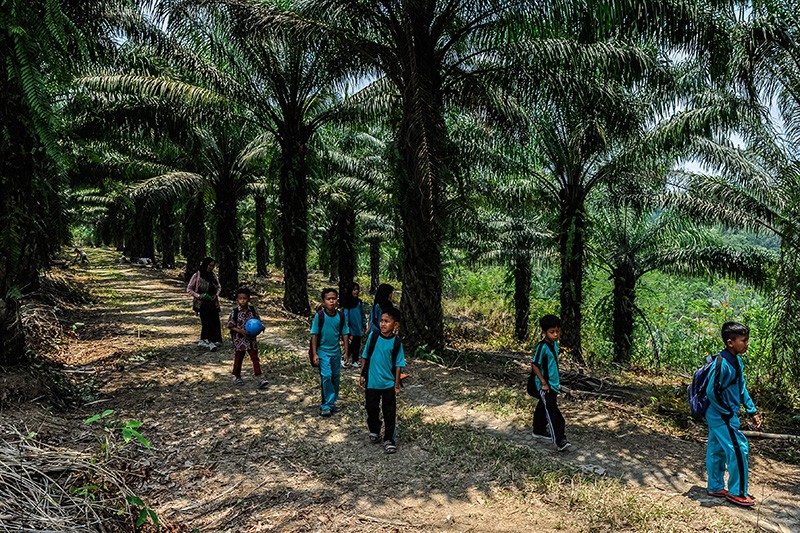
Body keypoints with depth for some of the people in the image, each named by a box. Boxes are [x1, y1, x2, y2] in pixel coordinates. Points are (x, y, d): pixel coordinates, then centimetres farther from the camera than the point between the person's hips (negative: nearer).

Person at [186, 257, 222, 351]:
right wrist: (198, 296, -14)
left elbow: (218, 287, 18)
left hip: (213, 303, 5)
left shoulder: (213, 276, 5)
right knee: (207, 322, -8)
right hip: (203, 304, -5)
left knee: (215, 322, 2)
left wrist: (216, 294, -2)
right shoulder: (197, 276, -7)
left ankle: (203, 341, 14)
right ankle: (210, 342, -5)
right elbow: (189, 289, -2)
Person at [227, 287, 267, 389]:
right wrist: (240, 331, -21)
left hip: (251, 339, 2)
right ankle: (237, 376, 28)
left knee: (255, 358, -1)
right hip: (239, 340, -2)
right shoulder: (235, 312, -9)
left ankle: (258, 377, 0)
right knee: (238, 358, 12)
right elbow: (230, 325, -8)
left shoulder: (253, 310, -2)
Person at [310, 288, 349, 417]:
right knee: (326, 376, -12)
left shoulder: (341, 316, -2)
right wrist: (315, 354, -9)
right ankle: (327, 405, -3)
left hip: (336, 351, 4)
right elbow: (314, 335, -7)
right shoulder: (319, 315, -11)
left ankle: (332, 402, 27)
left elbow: (344, 334, 5)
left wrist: (346, 351, 5)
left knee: (335, 377, 11)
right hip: (323, 351, -4)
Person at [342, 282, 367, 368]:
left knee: (357, 345, 10)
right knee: (351, 345, -5)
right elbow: (345, 314, -8)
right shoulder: (346, 302, -6)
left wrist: (364, 325, 13)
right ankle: (344, 359, 13)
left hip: (358, 328, 5)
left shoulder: (359, 302, 9)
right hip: (351, 329, -5)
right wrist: (346, 326, -13)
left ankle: (355, 361, 21)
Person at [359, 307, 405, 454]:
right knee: (371, 409, 15)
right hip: (371, 382, 2)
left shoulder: (396, 343, -11)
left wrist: (397, 385, -3)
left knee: (390, 413, 5)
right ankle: (374, 431, 40)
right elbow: (365, 356, 3)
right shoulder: (373, 336, -8)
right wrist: (362, 375, 5)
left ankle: (389, 440, 18)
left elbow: (398, 365, -5)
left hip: (389, 384, -1)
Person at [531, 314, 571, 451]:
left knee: (543, 408, 21)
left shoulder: (555, 345, 5)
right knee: (552, 412, -12)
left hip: (554, 384, 9)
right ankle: (559, 440, -13)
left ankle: (539, 431, 35)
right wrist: (543, 382, -18)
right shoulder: (542, 347, -21)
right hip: (545, 386, -9)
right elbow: (534, 365, -19)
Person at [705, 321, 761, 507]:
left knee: (717, 451, 16)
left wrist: (752, 411, 13)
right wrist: (728, 413, -14)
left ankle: (715, 487, 28)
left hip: (718, 416, 9)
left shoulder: (737, 361, 5)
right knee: (738, 450, -2)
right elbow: (712, 392, -24)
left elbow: (742, 388, 14)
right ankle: (737, 492, 12)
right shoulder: (722, 364, -25)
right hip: (721, 417, -9)